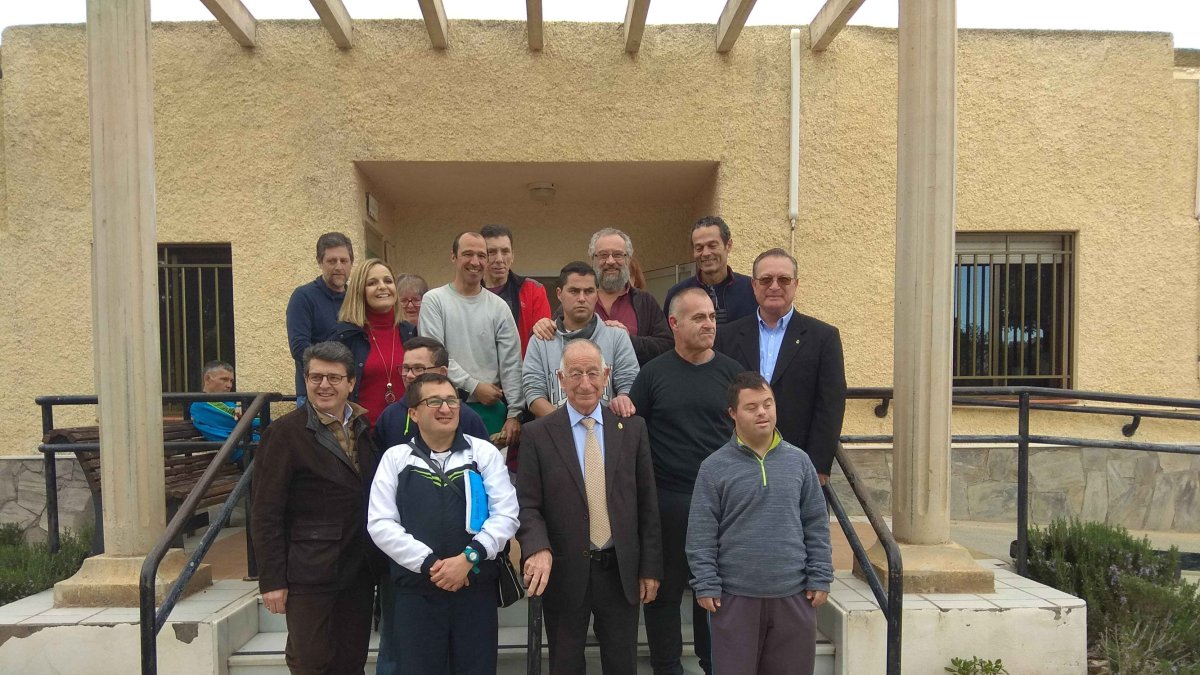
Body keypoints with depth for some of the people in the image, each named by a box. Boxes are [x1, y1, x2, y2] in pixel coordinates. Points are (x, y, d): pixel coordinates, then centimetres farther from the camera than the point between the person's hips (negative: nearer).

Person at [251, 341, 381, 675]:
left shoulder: (364, 427, 8)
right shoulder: (285, 433, -9)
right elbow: (265, 514, -10)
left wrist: (376, 560, 8)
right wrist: (272, 580, -12)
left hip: (359, 571, 5)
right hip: (309, 573, -5)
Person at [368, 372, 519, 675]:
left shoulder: (484, 452, 3)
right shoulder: (395, 458, 4)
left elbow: (506, 515, -2)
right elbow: (380, 524, -2)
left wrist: (468, 558, -13)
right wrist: (428, 563, -10)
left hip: (476, 588, 0)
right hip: (415, 590, 0)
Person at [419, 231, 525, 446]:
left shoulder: (499, 307, 6)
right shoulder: (434, 301, 0)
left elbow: (511, 365, 3)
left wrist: (514, 414, -3)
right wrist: (475, 386, -11)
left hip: (491, 409, 2)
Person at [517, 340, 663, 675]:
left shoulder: (632, 428, 1)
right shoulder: (538, 434, -5)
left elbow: (647, 503, 2)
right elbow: (527, 505, -7)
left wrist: (650, 568, 2)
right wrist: (539, 548, -25)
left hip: (621, 571, 2)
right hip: (564, 573, -1)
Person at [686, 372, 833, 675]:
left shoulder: (798, 461, 3)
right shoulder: (714, 467, -5)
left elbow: (816, 526, 7)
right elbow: (701, 535, -4)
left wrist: (820, 579, 3)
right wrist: (706, 587, -7)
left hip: (793, 595, 3)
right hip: (735, 596, -2)